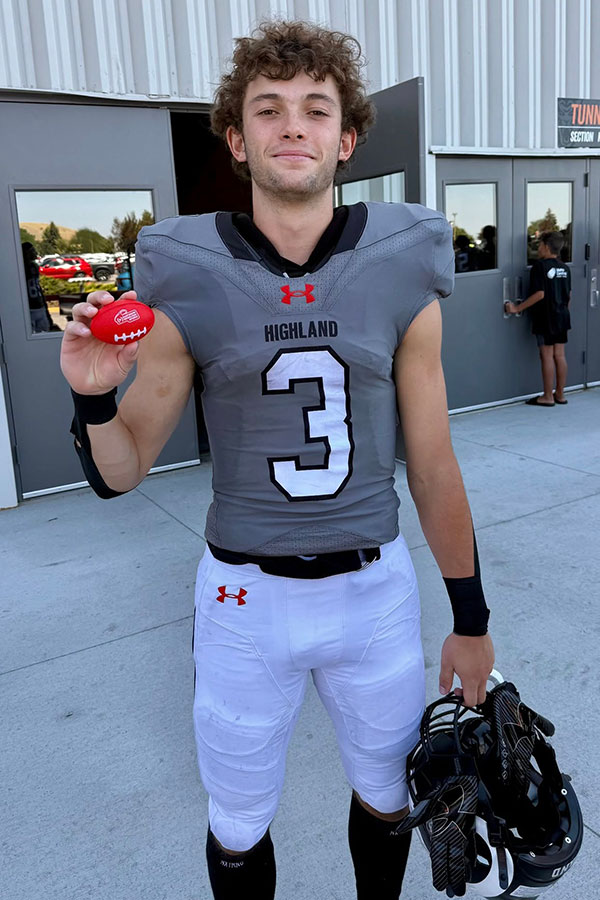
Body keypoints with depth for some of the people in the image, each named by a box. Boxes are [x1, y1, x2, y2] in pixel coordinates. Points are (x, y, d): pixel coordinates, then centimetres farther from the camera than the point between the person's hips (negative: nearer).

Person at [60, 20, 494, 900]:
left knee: (389, 798, 24)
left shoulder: (403, 277, -6)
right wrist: (94, 395, -24)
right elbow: (120, 472, -2)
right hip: (246, 596, -1)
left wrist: (472, 620, 5)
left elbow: (433, 465, 0)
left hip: (376, 589, 2)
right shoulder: (186, 283, -9)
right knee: (239, 827, 19)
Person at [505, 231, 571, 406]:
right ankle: (560, 394, 16)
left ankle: (547, 397, 2)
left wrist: (517, 308, -15)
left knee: (547, 356, -2)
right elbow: (568, 295, 15)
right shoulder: (564, 268, 10)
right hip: (561, 317, 7)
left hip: (545, 319, -7)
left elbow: (540, 294, -19)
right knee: (559, 355, 10)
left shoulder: (540, 265, -13)